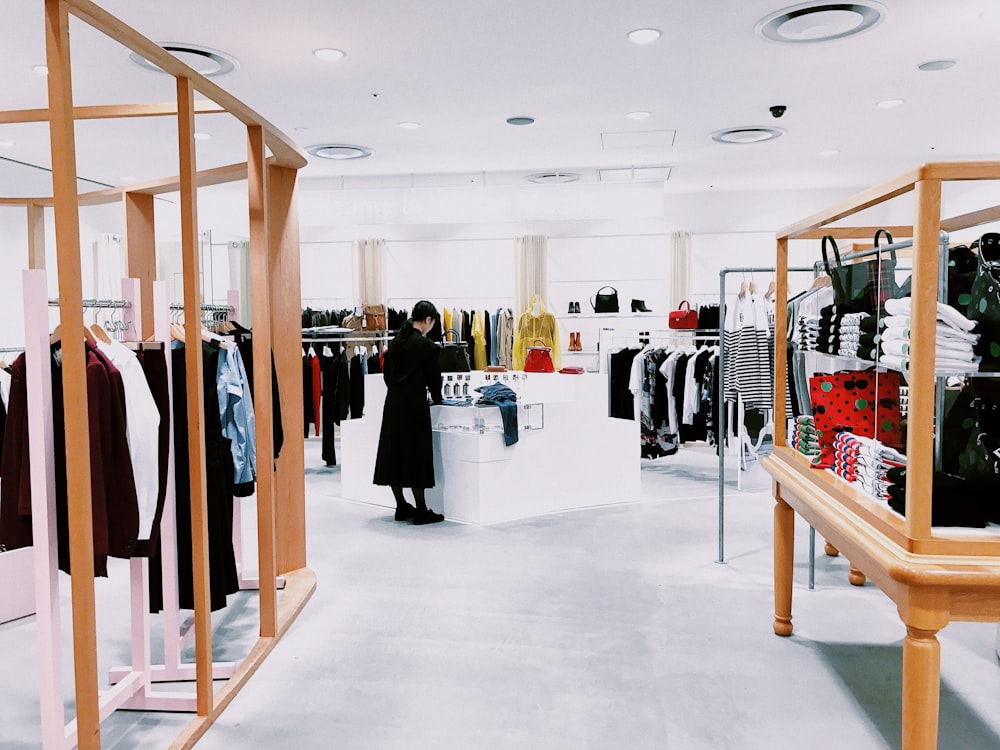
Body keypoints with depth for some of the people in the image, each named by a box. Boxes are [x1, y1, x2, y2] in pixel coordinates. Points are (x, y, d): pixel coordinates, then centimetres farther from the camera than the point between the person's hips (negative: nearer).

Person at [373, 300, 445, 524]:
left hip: (393, 404, 7)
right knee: (416, 455, -1)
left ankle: (401, 507, 21)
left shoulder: (395, 342, 8)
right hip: (414, 405, -7)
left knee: (394, 452, 11)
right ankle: (421, 511, 5)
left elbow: (387, 373, 14)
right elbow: (433, 377, -4)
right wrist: (437, 398, 13)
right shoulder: (426, 346, -11)